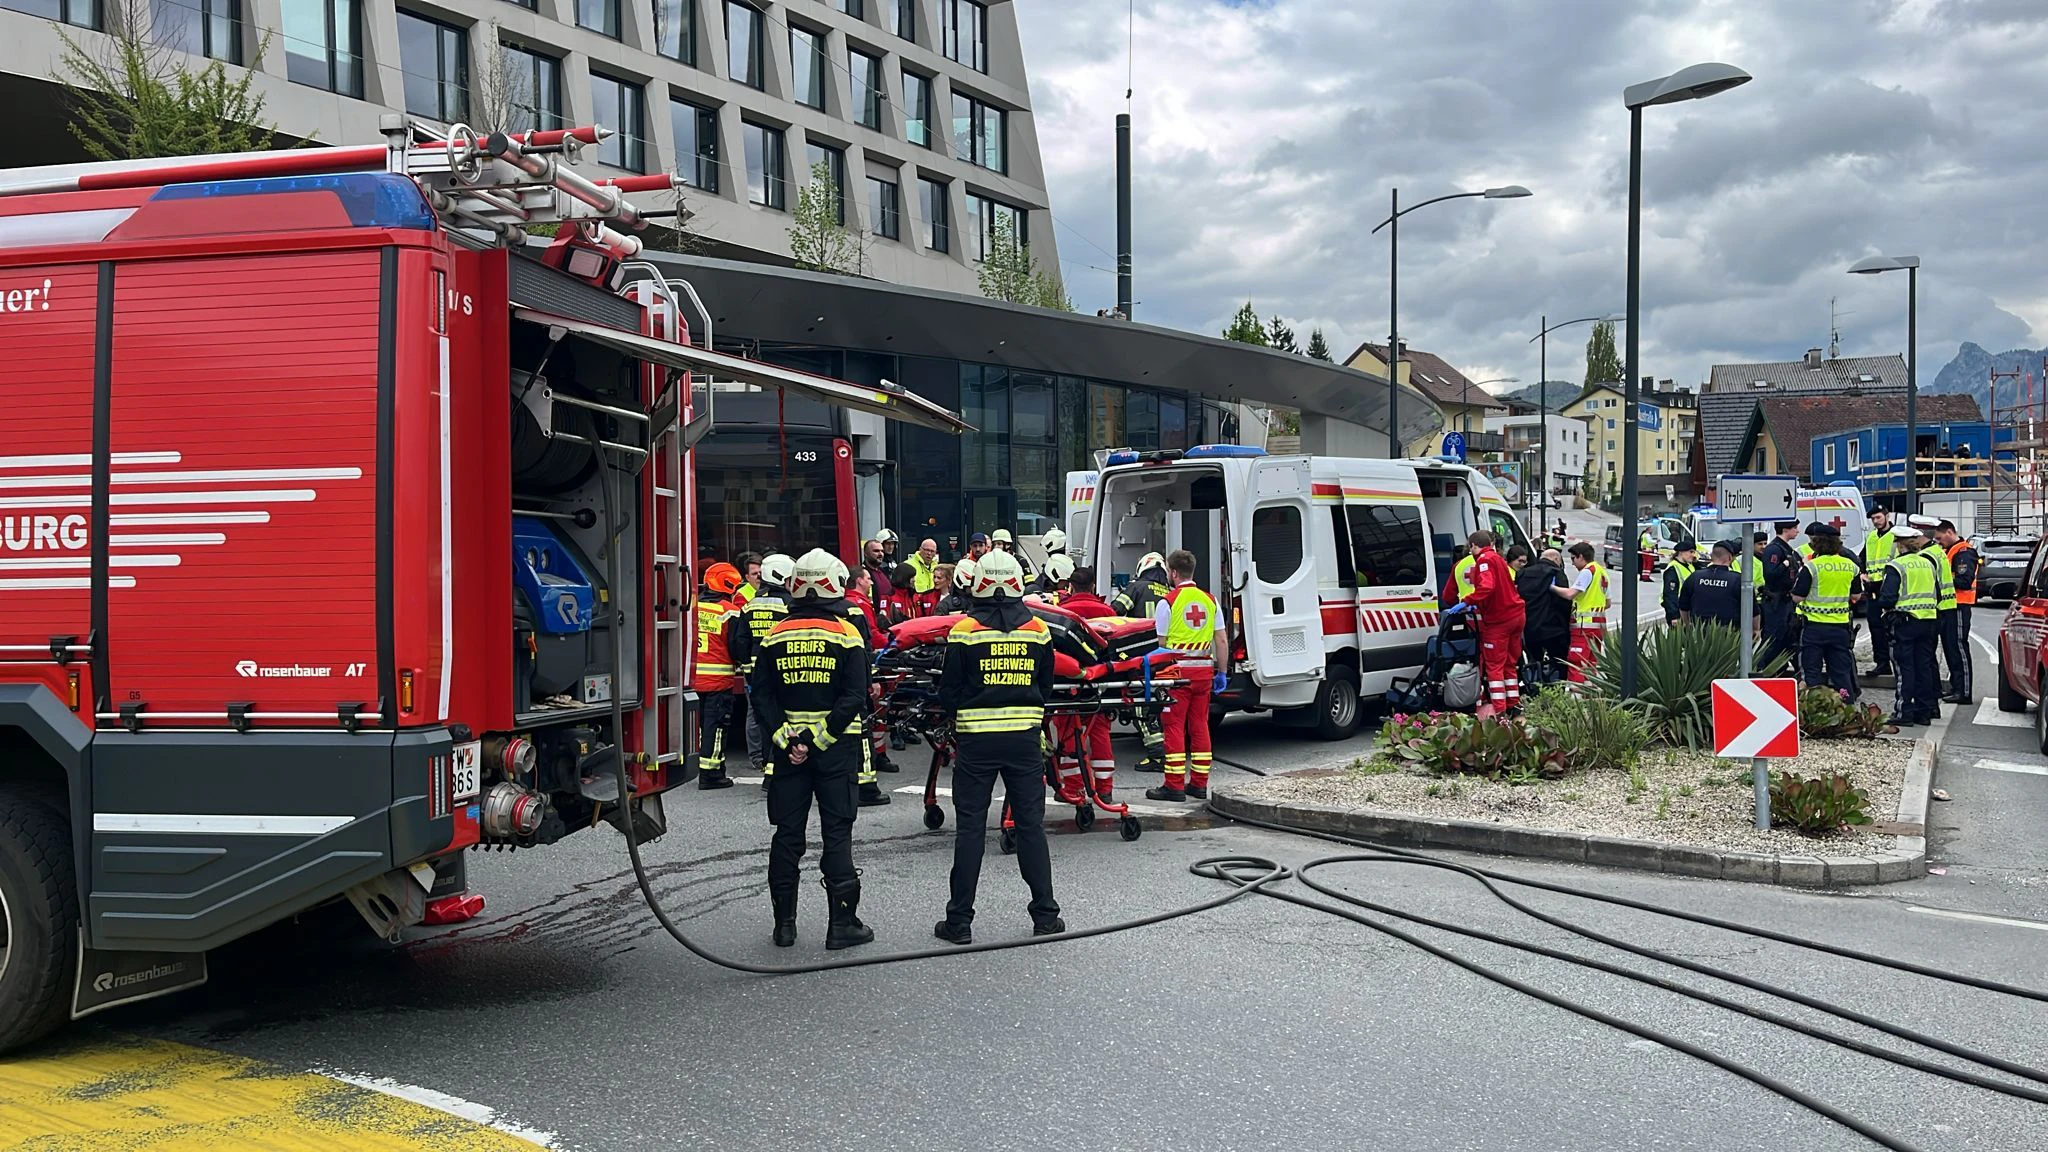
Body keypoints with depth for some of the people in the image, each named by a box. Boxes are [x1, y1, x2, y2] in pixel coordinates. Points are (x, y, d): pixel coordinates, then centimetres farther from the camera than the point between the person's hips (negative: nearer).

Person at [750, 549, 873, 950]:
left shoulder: (776, 635, 2)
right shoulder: (845, 634, -7)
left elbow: (761, 696, -3)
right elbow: (854, 699, -14)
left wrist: (787, 740, -7)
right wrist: (817, 740, -13)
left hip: (787, 748, 3)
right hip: (836, 750, -3)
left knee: (788, 833, 10)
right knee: (837, 833, 2)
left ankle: (784, 923, 14)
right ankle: (843, 924, 3)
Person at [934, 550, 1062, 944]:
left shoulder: (965, 631, -9)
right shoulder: (1037, 630, 0)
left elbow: (948, 694, -3)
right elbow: (1045, 688, 9)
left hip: (976, 739, -2)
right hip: (1025, 739, 2)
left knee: (970, 828, 3)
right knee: (1031, 825, 9)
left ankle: (960, 921, 7)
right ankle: (1045, 915, 13)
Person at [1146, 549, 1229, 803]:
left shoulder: (1168, 601, -6)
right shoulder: (1209, 600, 9)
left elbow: (1160, 642, -7)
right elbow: (1222, 641, 8)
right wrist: (1222, 673, 14)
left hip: (1177, 670, -5)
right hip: (1204, 670, 5)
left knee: (1174, 727, -2)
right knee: (1200, 726, 11)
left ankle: (1174, 786, -3)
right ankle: (1199, 784, 15)